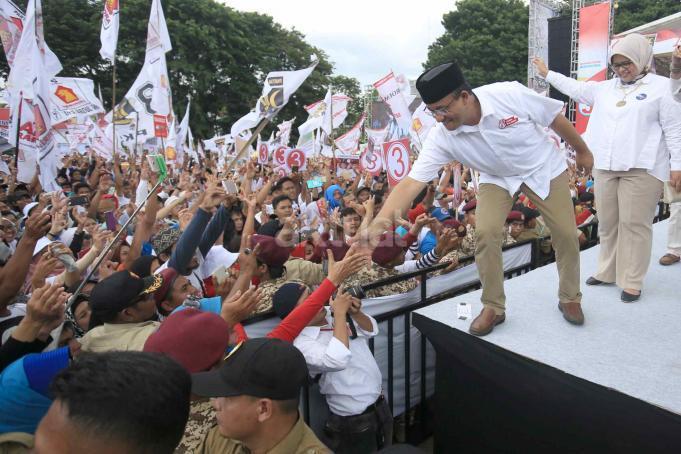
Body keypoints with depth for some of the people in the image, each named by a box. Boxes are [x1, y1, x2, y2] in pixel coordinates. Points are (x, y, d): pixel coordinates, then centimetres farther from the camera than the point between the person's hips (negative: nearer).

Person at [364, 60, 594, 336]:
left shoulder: (511, 95, -34)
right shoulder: (441, 137, -29)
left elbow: (556, 118, -16)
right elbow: (412, 182, -34)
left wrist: (582, 151, -1)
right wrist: (381, 219, -49)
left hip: (544, 168, 0)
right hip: (497, 178, 1)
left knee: (566, 234, 0)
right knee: (485, 233, -18)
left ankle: (570, 299, 26)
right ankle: (493, 308, 2)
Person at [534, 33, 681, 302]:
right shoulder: (605, 88, 17)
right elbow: (576, 89, 29)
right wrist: (548, 74, 32)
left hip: (641, 169, -5)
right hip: (604, 167, 5)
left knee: (634, 224, -3)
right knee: (607, 223, 10)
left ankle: (631, 282, 7)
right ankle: (607, 272, 24)